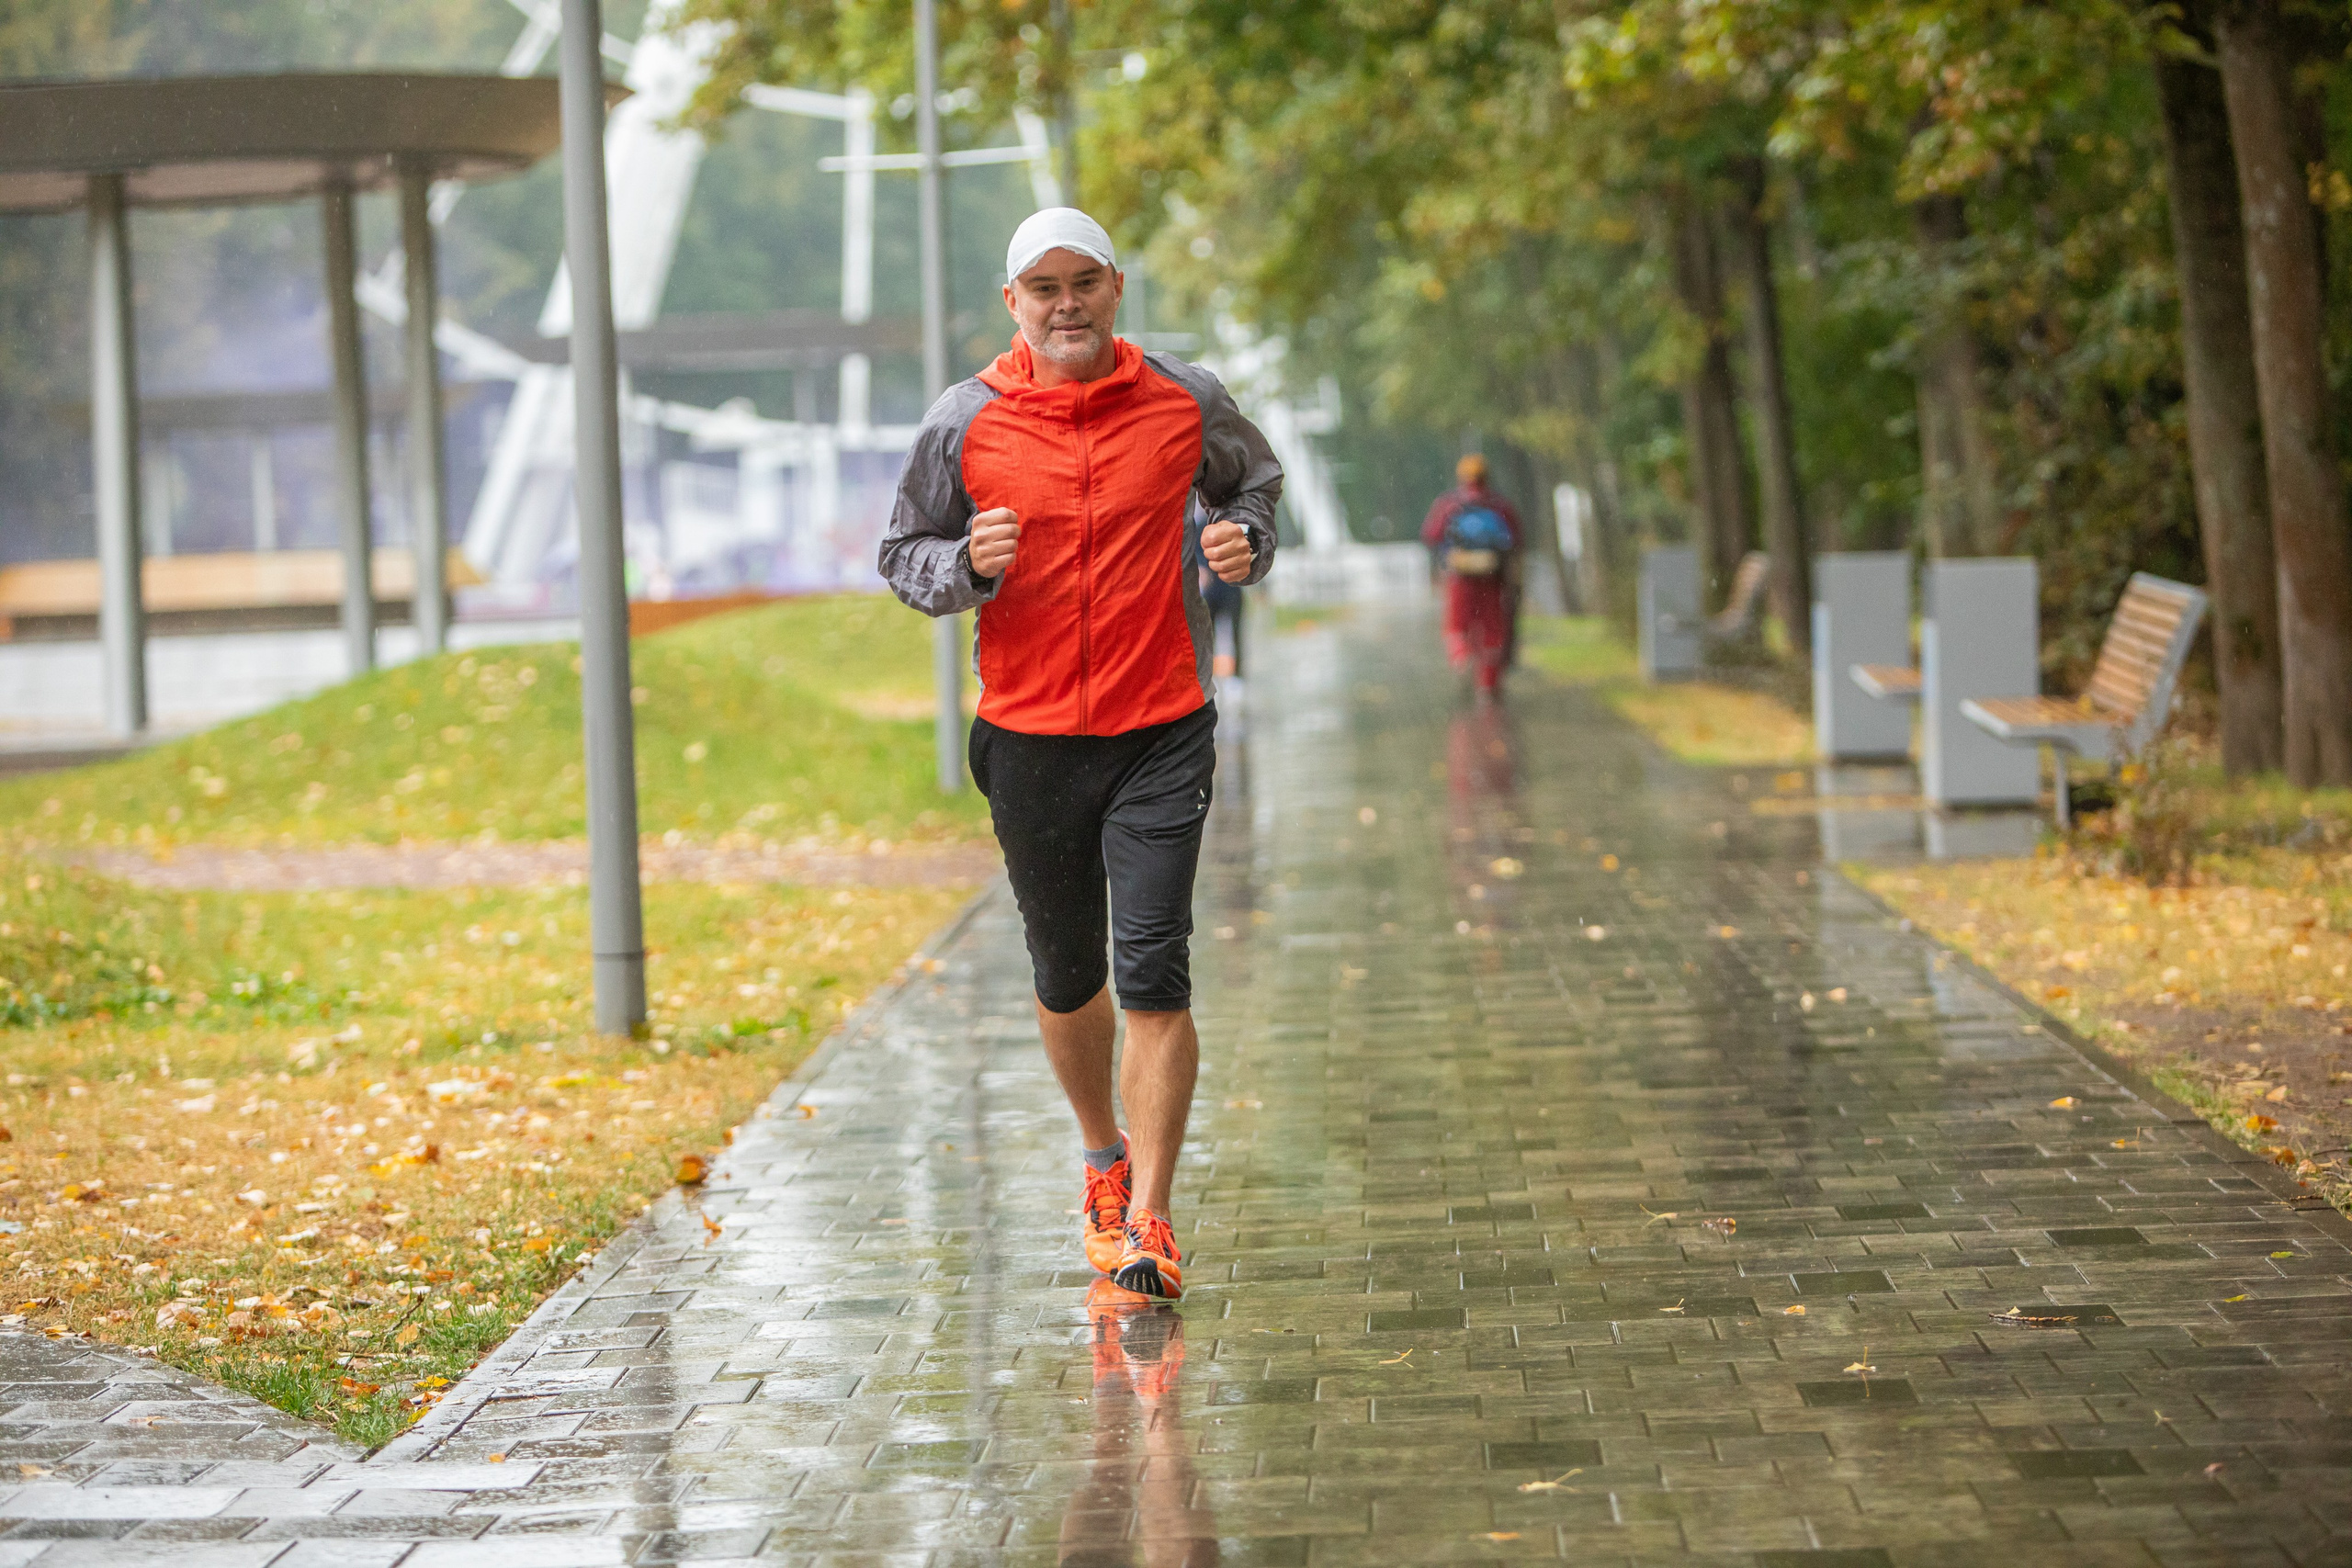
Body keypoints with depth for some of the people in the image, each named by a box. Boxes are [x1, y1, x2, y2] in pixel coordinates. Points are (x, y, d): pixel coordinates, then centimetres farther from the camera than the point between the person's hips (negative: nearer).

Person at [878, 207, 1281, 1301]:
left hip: (1161, 734, -1)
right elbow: (902, 555, 6)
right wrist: (968, 565, -16)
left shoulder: (1186, 403, -1)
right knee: (1066, 979, 13)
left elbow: (1254, 482, 19)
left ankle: (1147, 1222, -7)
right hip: (1029, 738, 1)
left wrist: (1245, 541, -3)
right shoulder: (964, 422, -3)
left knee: (1154, 974, -12)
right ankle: (1105, 1156, 39)